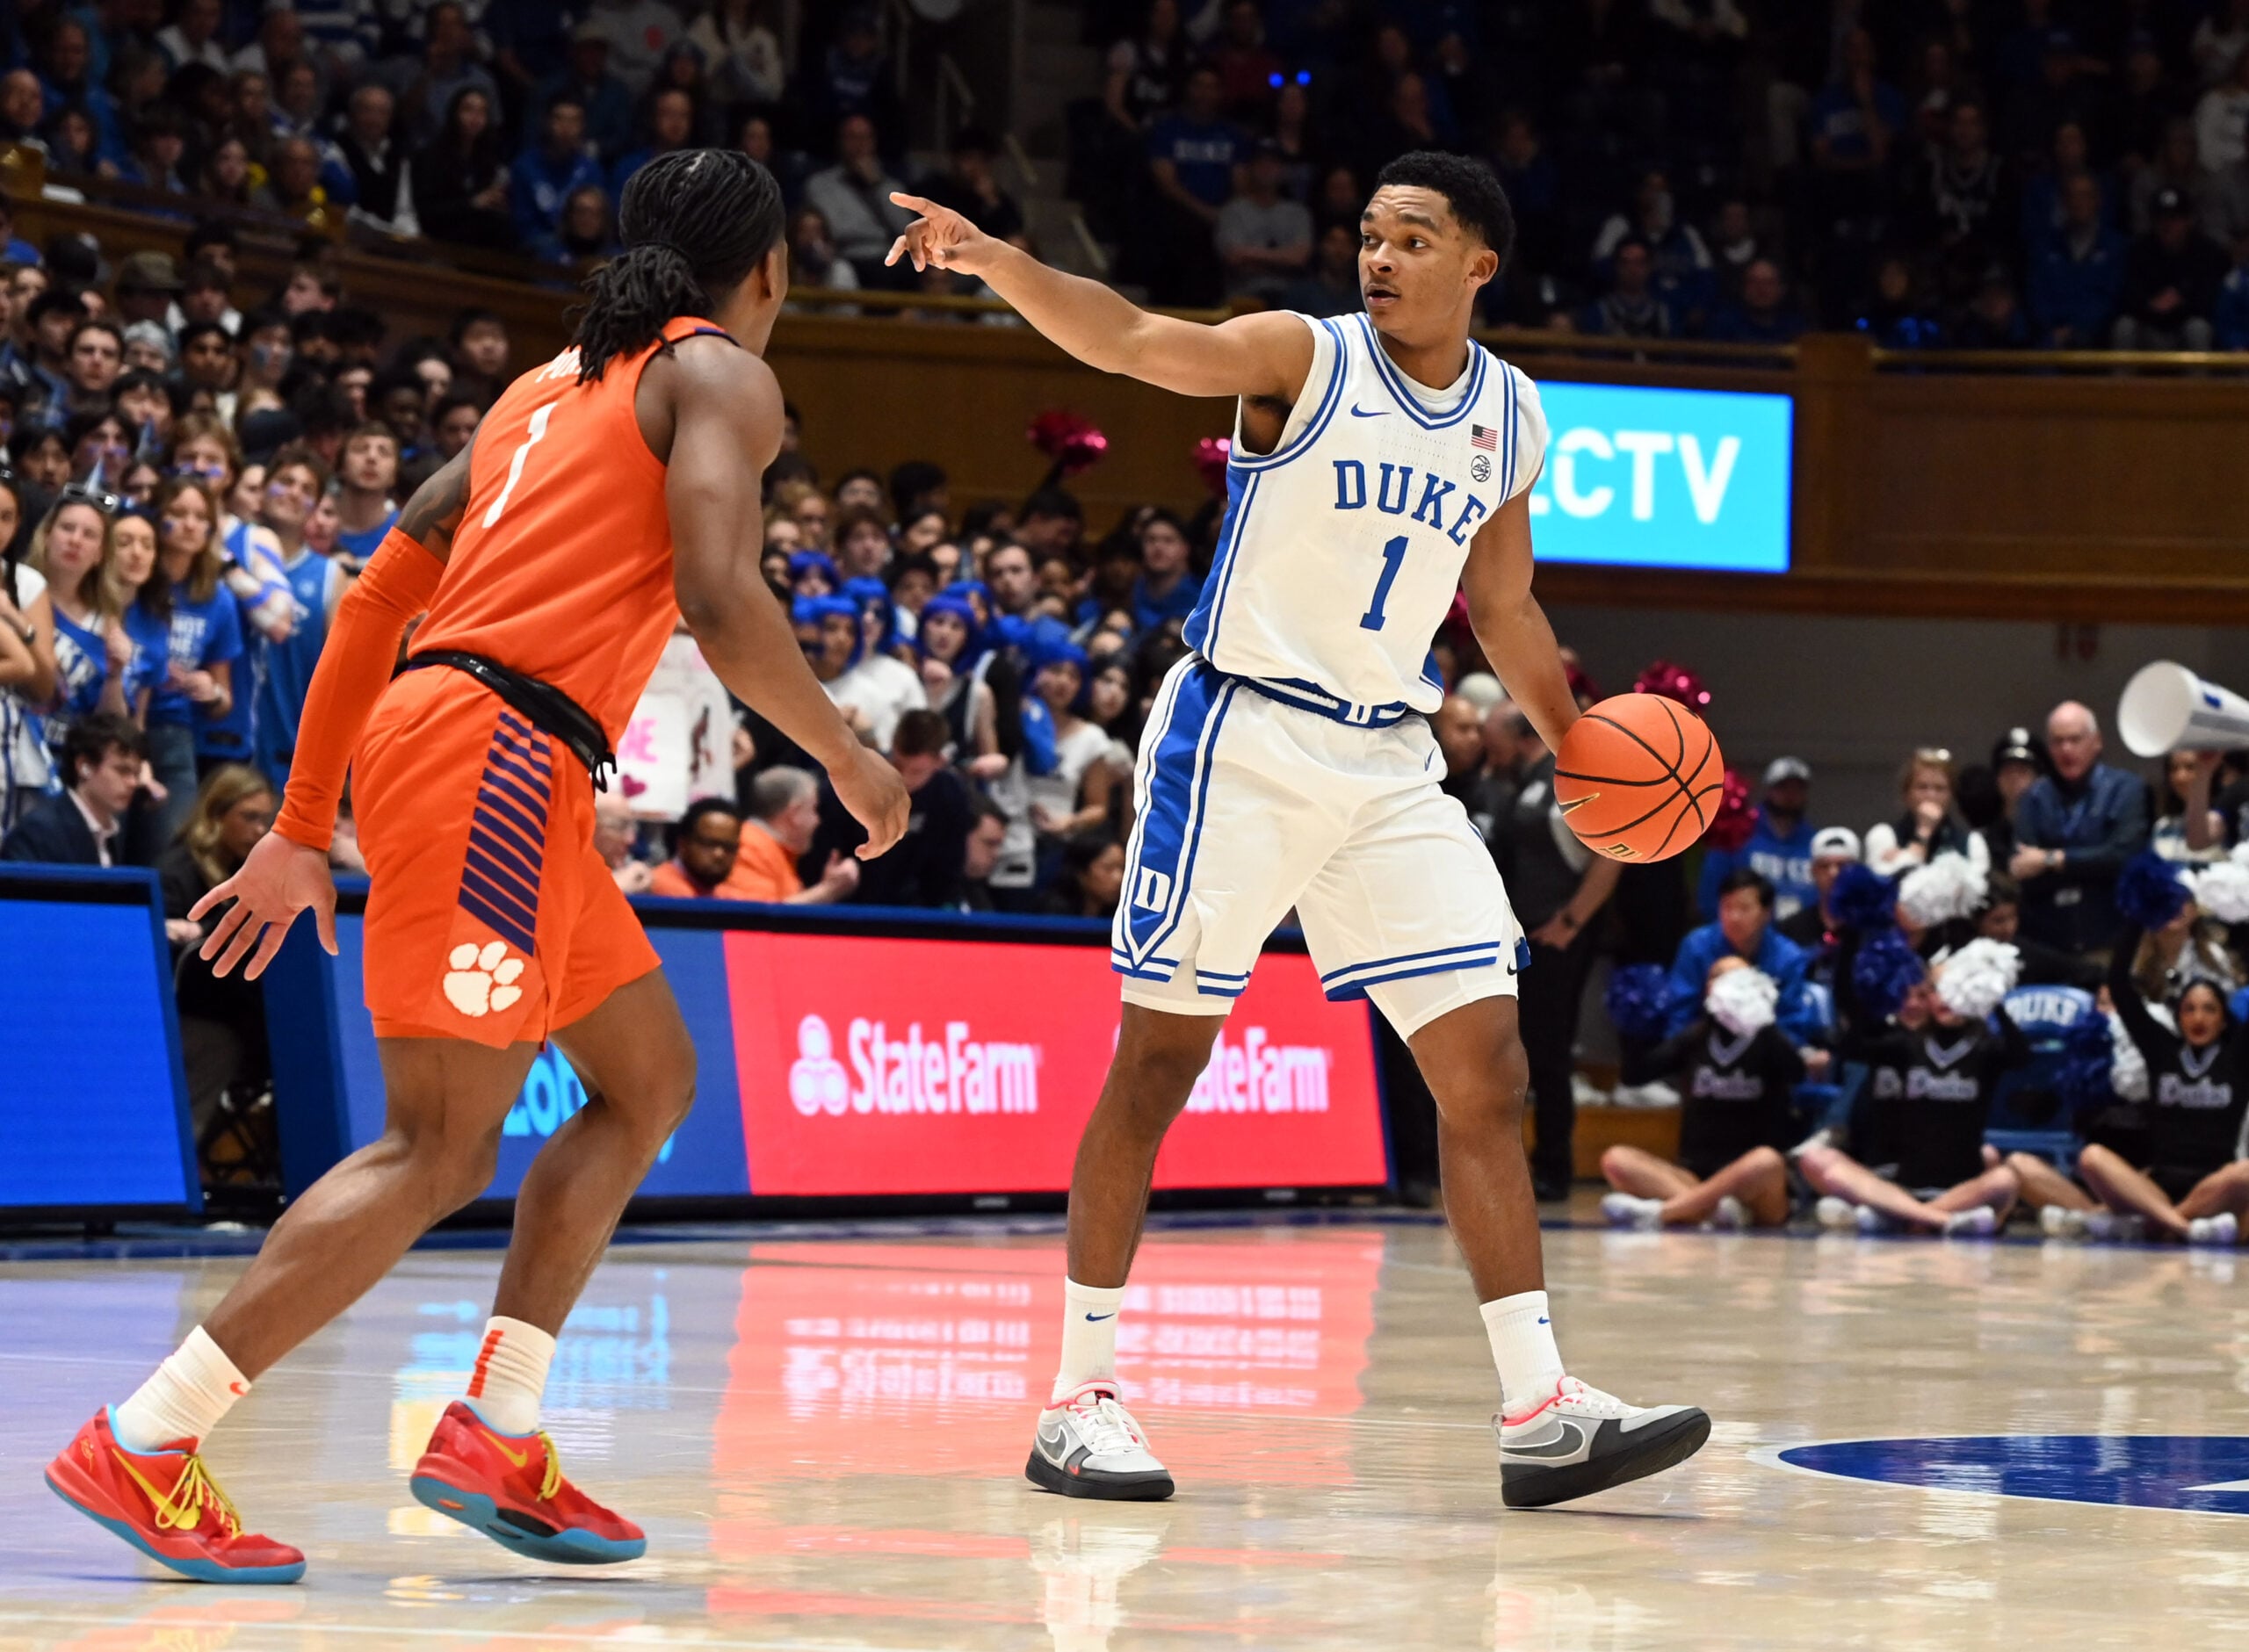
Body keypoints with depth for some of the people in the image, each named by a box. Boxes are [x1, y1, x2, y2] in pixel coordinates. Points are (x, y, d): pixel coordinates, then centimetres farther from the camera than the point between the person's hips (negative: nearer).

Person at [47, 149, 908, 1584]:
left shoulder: (554, 387, 25)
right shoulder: (722, 377, 2)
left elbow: (376, 595, 22)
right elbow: (721, 603, -15)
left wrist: (305, 829, 24)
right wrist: (851, 764, -1)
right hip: (495, 751, -9)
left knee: (651, 1080, 18)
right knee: (439, 1152, -11)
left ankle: (493, 1436, 12)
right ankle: (137, 1447, -16)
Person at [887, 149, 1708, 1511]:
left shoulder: (1512, 418, 9)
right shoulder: (1306, 358, -7)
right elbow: (1133, 340, -24)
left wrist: (1577, 742, 19)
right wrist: (999, 262, -40)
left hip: (1391, 762, 5)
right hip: (1242, 737, -5)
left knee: (1487, 1072, 0)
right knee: (1161, 1058, -2)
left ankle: (1541, 1413, 3)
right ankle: (1083, 1396, 6)